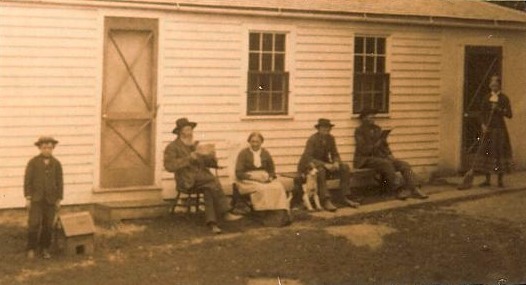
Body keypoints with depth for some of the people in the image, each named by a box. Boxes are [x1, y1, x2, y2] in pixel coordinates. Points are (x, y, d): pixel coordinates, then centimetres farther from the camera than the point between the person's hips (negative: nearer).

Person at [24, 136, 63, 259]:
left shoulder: (56, 164, 1)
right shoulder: (33, 162, -4)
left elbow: (59, 182, 4)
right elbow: (27, 180, -5)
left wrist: (59, 200, 2)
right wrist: (27, 198, -9)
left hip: (50, 199, 2)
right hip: (36, 198, -2)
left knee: (48, 225, 4)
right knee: (34, 224, -9)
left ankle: (45, 248, 18)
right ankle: (31, 249, 3)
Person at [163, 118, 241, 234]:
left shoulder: (196, 145, 20)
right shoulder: (172, 147, 2)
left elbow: (213, 163, 17)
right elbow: (169, 166, -15)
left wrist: (210, 155, -7)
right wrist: (190, 158, -19)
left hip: (201, 178, 5)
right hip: (186, 180, -5)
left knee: (209, 190, -29)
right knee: (213, 180, -28)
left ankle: (212, 222, -34)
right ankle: (225, 213, -26)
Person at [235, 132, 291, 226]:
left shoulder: (265, 153, 17)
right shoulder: (243, 154, 5)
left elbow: (272, 171, 19)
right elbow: (238, 173, -3)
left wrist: (269, 177, -6)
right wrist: (254, 177, -16)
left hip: (265, 179, 3)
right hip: (248, 181, -3)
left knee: (278, 187, -30)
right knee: (261, 188, -38)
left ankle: (282, 214, -45)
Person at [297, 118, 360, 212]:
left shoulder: (331, 138, 0)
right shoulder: (312, 139, -19)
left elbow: (335, 154, 4)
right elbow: (307, 158, -28)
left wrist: (336, 163, -21)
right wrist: (324, 164, -36)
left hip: (324, 163, 7)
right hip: (309, 165, -7)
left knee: (345, 168, -13)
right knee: (320, 170, -40)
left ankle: (342, 196, -9)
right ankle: (326, 200, -40)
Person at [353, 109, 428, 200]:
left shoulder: (377, 129, 16)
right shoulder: (359, 131, -5)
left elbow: (384, 145, 19)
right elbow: (363, 150, -14)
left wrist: (389, 155, 1)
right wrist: (376, 144, -24)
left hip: (380, 157, 7)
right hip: (366, 159, -7)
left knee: (404, 165, -14)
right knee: (386, 163, -35)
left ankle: (415, 189, -24)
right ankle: (398, 190, -31)